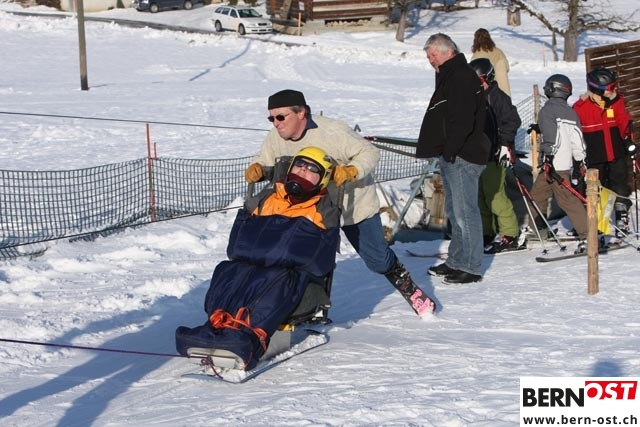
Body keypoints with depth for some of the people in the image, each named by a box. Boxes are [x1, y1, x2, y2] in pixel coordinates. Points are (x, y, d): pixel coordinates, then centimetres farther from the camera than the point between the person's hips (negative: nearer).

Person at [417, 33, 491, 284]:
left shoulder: (462, 77, -15)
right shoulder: (449, 77, 20)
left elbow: (463, 120, -24)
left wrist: (450, 149, -22)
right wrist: (444, 151, 19)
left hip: (462, 156, -11)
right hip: (451, 156, 11)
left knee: (465, 212, -8)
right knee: (454, 211, 17)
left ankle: (471, 268, -5)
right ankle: (457, 261, 26)